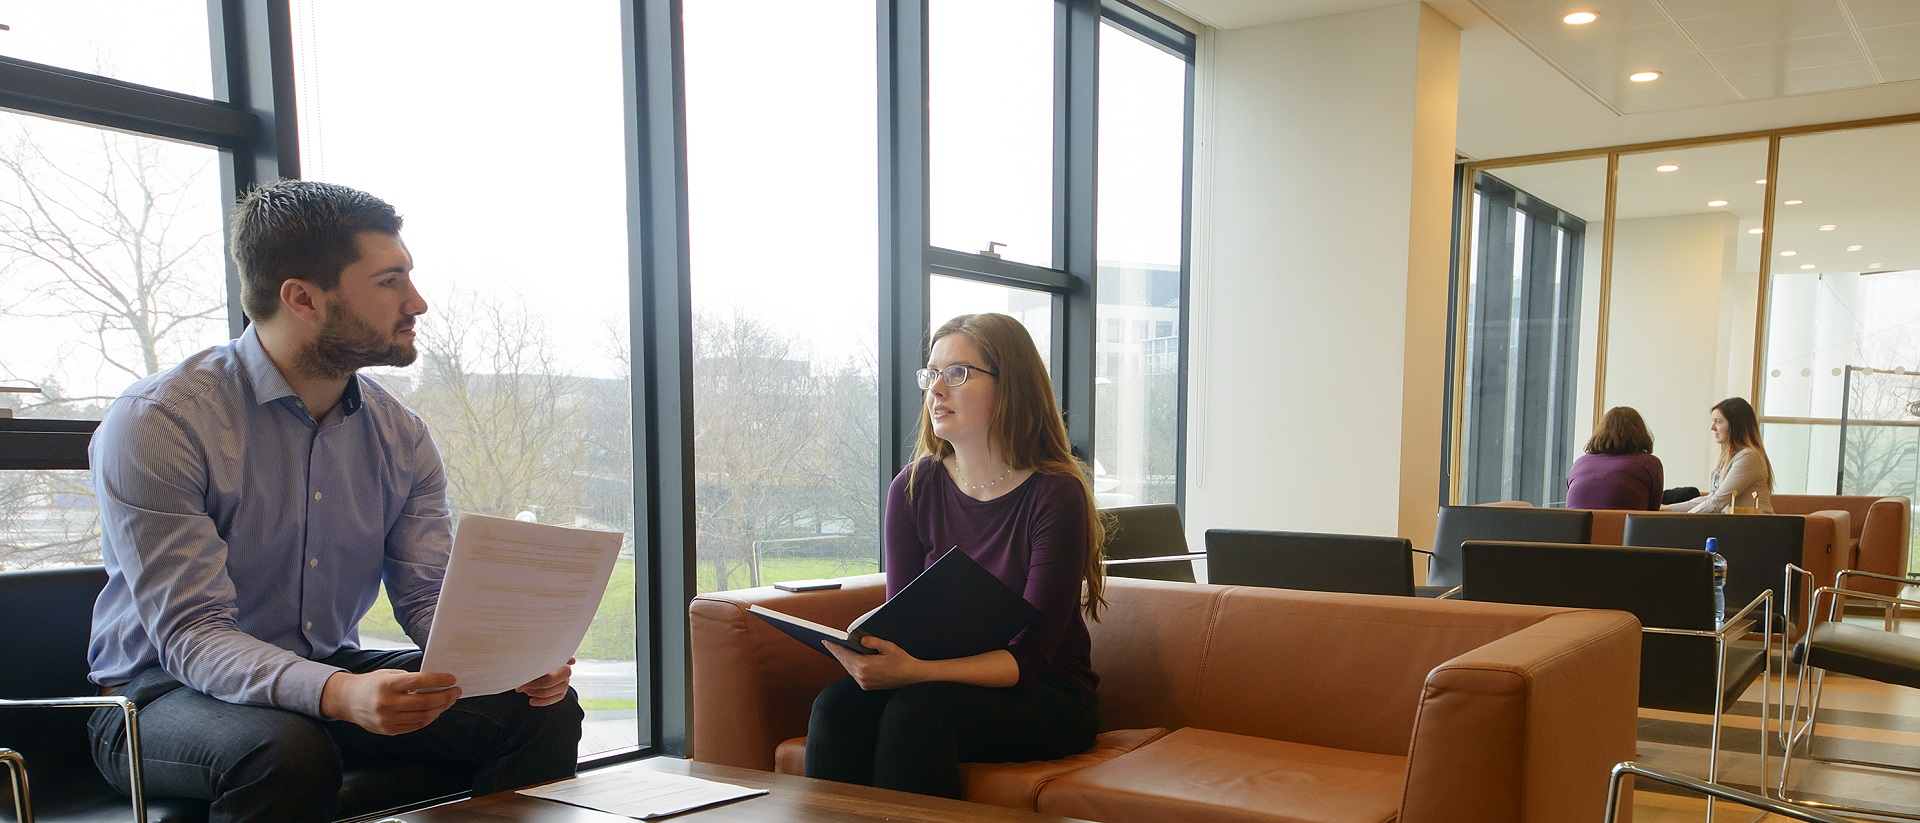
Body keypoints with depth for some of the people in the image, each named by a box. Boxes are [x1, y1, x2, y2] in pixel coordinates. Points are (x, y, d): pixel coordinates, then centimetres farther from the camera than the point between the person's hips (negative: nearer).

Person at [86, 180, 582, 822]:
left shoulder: (401, 437, 1)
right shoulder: (156, 422, -17)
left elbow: (430, 599, 0)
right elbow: (190, 635, -23)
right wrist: (336, 694, -42)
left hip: (333, 673, 5)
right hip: (164, 690, -5)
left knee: (543, 706, -15)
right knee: (289, 752, -39)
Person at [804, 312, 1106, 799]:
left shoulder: (1055, 494, -13)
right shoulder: (914, 488, 1)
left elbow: (1029, 656, -17)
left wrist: (911, 671, -31)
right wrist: (876, 653, -23)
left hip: (1047, 701, -4)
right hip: (944, 681, 4)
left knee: (915, 709, -31)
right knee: (839, 703, -24)